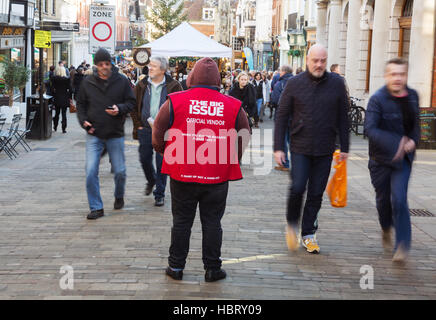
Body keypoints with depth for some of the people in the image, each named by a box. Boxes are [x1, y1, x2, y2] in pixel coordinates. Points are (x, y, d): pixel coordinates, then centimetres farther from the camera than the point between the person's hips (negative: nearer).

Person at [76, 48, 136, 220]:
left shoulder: (121, 81, -1)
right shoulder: (87, 82, 2)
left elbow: (131, 102, 3)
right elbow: (81, 104, 11)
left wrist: (120, 109, -17)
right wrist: (83, 121, -5)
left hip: (115, 135, 0)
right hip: (94, 135, 1)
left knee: (120, 171, 8)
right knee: (91, 172, -8)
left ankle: (119, 196, 37)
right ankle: (96, 207, 2)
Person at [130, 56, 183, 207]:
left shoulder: (173, 86, -5)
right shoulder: (142, 85, 4)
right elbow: (134, 106, 11)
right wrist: (138, 125, 4)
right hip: (145, 130, 3)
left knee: (162, 163, -1)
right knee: (144, 159, 13)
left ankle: (159, 194, 11)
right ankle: (151, 180, 43)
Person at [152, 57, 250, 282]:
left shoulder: (174, 102, -4)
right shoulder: (234, 106, -1)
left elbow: (158, 138, 1)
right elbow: (242, 141, 8)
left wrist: (170, 157, 18)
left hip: (182, 175, 0)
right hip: (218, 178, 0)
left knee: (181, 221, 12)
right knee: (212, 223, 11)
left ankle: (176, 267, 21)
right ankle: (212, 269, 18)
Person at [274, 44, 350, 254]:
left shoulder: (337, 84, 1)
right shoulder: (294, 84, -2)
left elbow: (343, 117, 8)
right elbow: (282, 117, 2)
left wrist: (344, 147, 7)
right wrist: (278, 148, -2)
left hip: (325, 150, 1)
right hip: (300, 147, -1)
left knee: (316, 193, 6)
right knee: (297, 188, -10)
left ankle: (308, 233, 19)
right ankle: (291, 224, 17)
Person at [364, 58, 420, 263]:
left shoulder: (412, 96, 2)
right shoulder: (378, 99, -16)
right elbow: (370, 129, -27)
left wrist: (413, 141, -5)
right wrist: (396, 143, -39)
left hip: (403, 158, 2)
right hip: (381, 158, -2)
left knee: (399, 199, -11)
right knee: (383, 199, 14)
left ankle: (403, 245, -5)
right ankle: (386, 228, 44)